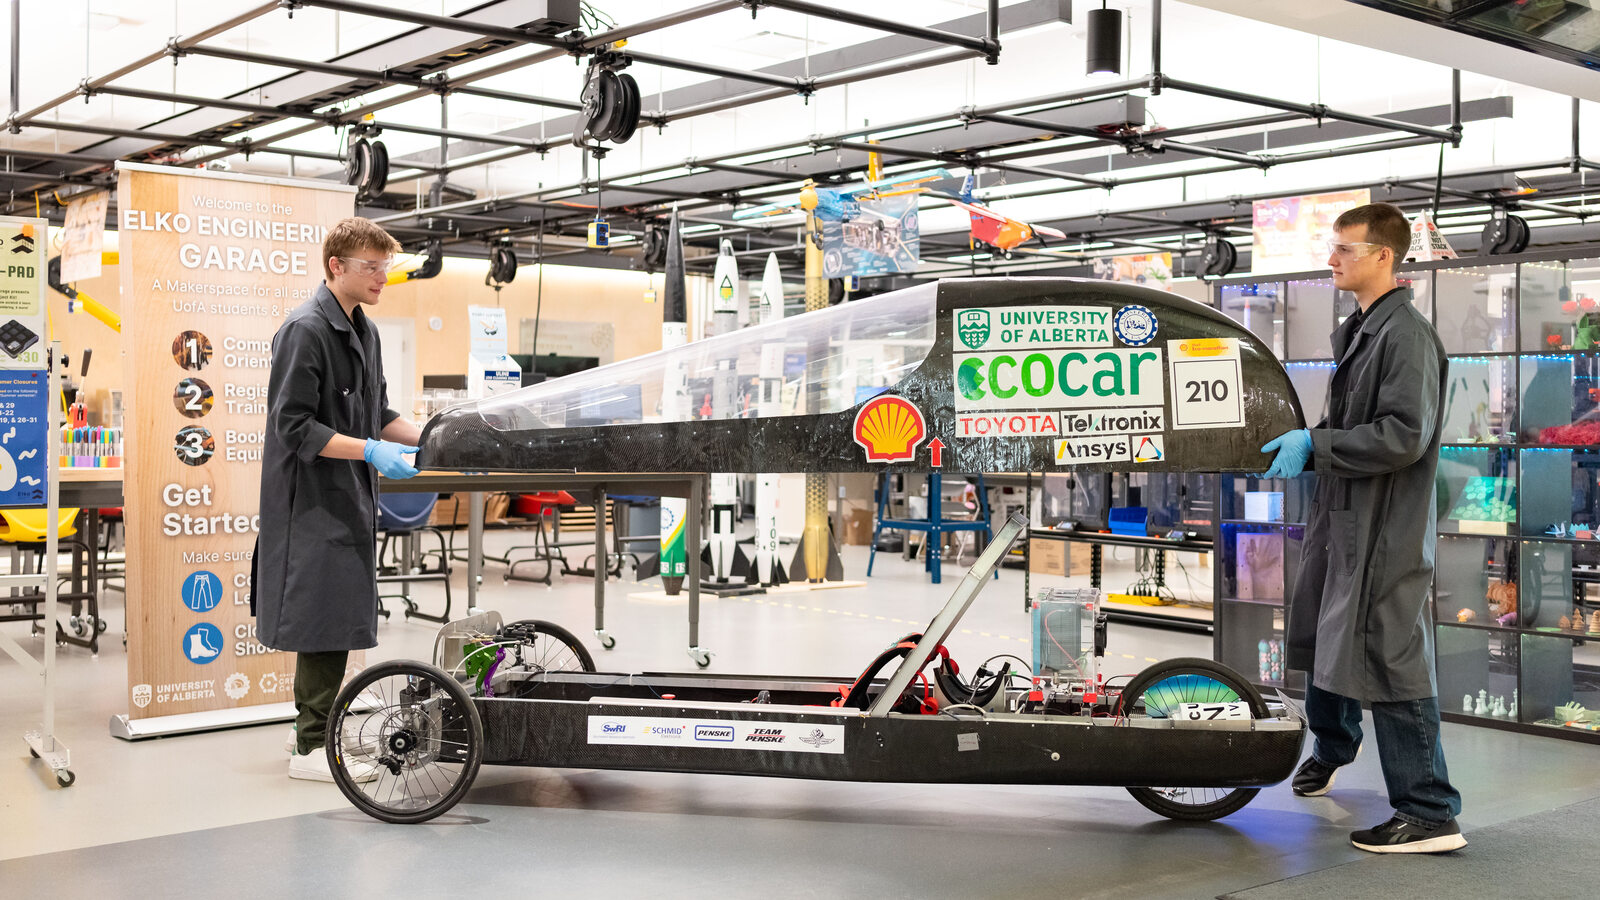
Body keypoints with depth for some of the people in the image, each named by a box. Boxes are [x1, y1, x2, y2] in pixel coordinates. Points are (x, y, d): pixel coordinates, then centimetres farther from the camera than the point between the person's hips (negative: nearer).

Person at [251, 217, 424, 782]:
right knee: (324, 618, -7)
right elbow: (294, 426, -19)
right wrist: (371, 450, -24)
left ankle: (313, 728, 23)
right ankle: (312, 746, 1)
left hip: (349, 501, 9)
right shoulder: (305, 330, -14)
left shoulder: (363, 332, 15)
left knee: (339, 619, 13)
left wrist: (426, 439, 7)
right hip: (314, 501, -9)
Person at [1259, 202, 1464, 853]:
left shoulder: (1406, 334, -17)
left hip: (1386, 527, -10)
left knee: (1388, 659, -6)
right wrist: (1300, 445, 8)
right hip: (1340, 513, 10)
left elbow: (1405, 436, -25)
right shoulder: (1357, 330, 12)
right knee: (1322, 637, 24)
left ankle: (1430, 814, 2)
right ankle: (1332, 749, 48)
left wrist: (1314, 444, -21)